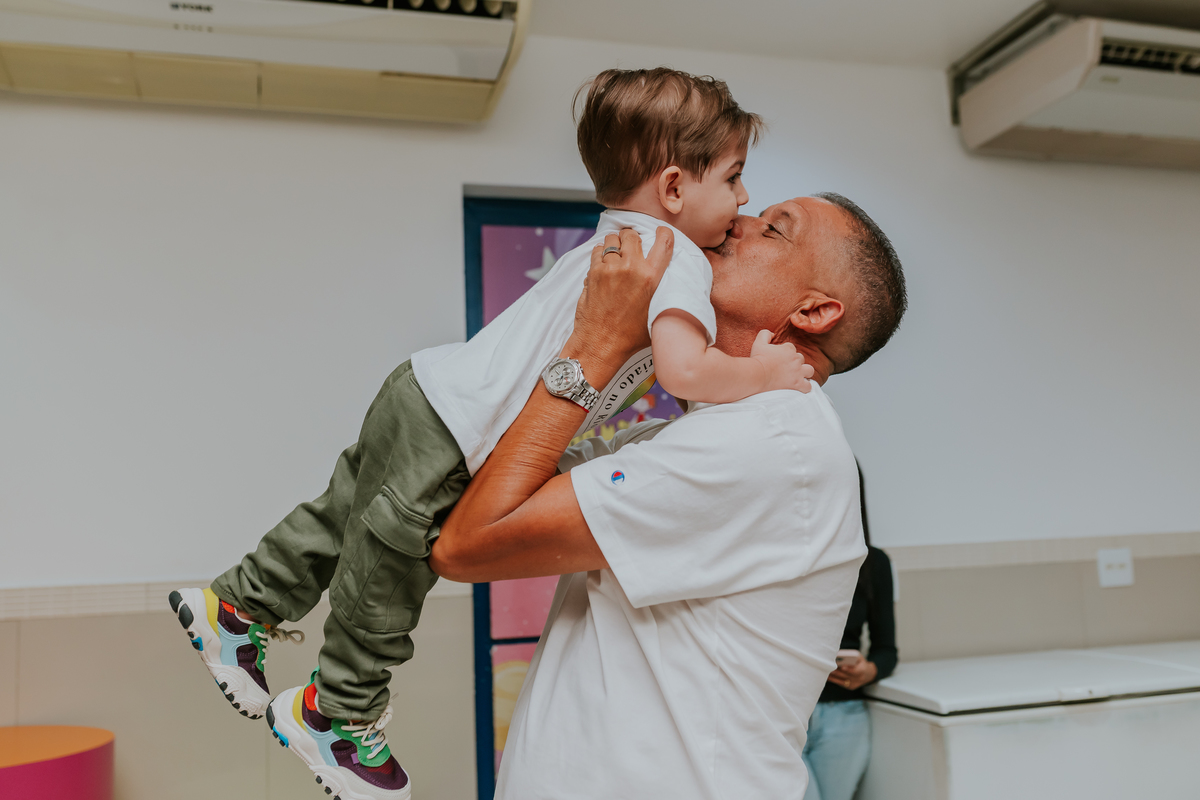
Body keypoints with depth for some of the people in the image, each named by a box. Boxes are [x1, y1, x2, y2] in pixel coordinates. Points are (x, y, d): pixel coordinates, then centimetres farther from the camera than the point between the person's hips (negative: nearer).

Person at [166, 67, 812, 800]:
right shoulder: (681, 262, -15)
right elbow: (686, 368, -32)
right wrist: (762, 374, -14)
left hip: (427, 392, 8)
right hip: (454, 437, -8)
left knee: (346, 514, 24)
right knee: (395, 557, 10)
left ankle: (239, 607, 42)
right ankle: (339, 713, 32)